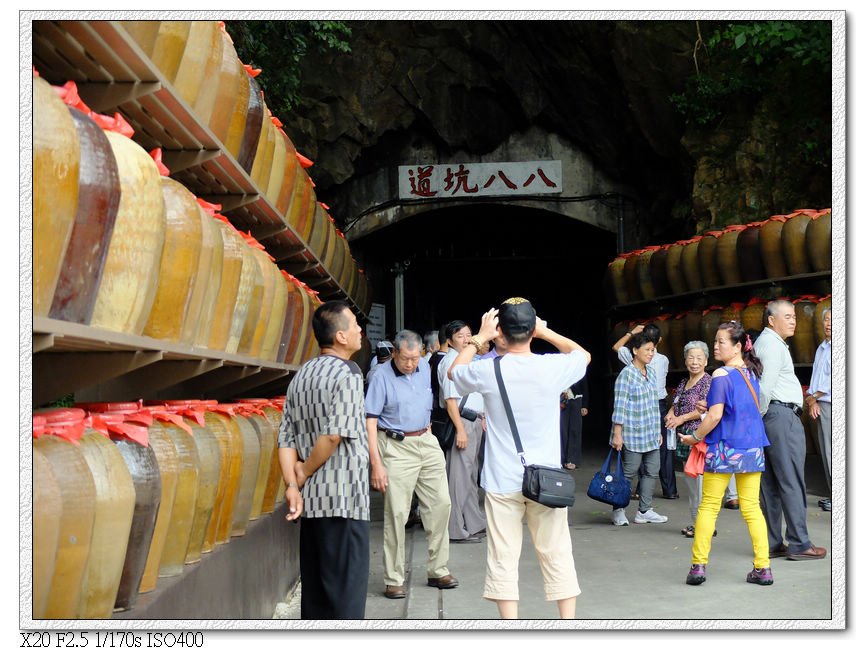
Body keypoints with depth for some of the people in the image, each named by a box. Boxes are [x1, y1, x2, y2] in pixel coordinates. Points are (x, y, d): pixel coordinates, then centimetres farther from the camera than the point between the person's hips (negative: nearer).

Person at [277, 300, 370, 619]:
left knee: (314, 586, 13)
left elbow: (286, 438, 6)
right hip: (345, 499, -8)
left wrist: (292, 485, -1)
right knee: (346, 591, -3)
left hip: (310, 498, 8)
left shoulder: (301, 376, 13)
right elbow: (334, 434, -21)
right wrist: (305, 472, -7)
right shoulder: (347, 373, -11)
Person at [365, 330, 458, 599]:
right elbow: (371, 422, -14)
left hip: (426, 442, 6)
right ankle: (394, 580, 3)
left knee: (440, 503, 6)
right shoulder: (382, 377, -11)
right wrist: (376, 464, -19)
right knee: (397, 513, -5)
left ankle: (438, 570, 19)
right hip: (396, 447, -6)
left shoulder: (425, 368, 6)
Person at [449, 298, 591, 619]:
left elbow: (453, 371, 13)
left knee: (503, 559, 5)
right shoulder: (553, 368, -8)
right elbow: (583, 355, 15)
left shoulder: (487, 371, -10)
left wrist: (479, 338, 16)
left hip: (502, 482, -1)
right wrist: (545, 332, 12)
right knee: (557, 555, 10)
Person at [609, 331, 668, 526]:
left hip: (650, 434, 8)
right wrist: (617, 434, -16)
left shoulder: (651, 372, 12)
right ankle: (618, 511, 8)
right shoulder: (626, 374, -10)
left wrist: (658, 431, 19)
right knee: (629, 472, -3)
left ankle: (644, 511, 14)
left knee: (652, 471, 6)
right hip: (632, 433, -8)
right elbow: (619, 406, -13)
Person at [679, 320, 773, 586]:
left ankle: (698, 565, 4)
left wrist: (695, 437, -3)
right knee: (752, 508, 8)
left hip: (724, 448, -6)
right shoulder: (752, 373, 9)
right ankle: (763, 568, 5)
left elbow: (715, 416, -17)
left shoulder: (721, 375, -12)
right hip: (752, 448, 6)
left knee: (708, 507, 4)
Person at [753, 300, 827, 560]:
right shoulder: (772, 344, -9)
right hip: (782, 414, -10)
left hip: (768, 415, 10)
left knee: (770, 483, 9)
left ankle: (772, 544, 10)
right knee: (791, 481, -7)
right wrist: (760, 414, -8)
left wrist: (758, 416, 14)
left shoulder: (762, 342, 22)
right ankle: (799, 544, -5)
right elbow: (767, 385, -17)